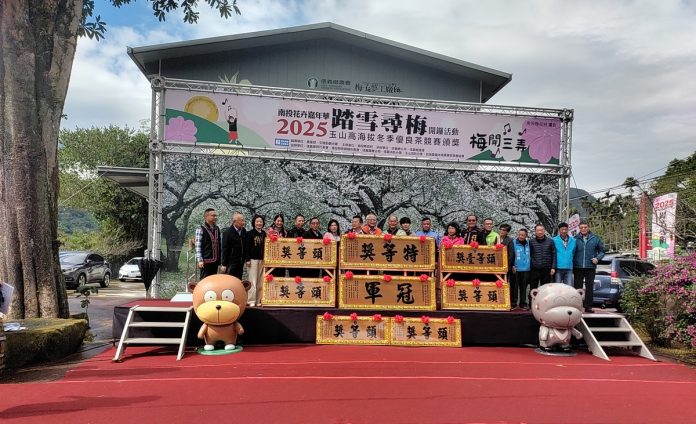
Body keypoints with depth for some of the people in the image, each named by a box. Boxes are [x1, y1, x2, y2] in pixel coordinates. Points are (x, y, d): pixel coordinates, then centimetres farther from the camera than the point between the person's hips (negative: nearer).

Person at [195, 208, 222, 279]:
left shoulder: (217, 229, 11)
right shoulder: (200, 230, -7)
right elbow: (198, 246, -11)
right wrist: (200, 260, -17)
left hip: (215, 260, 6)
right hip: (206, 260, -6)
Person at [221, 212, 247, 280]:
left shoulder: (244, 231, 5)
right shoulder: (227, 233, -11)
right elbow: (225, 250, -10)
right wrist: (224, 264, -11)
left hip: (240, 263, 6)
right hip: (231, 263, -6)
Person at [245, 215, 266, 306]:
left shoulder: (264, 233, 11)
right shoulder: (250, 233, -2)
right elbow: (247, 247, -4)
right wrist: (248, 259, -10)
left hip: (262, 259, 4)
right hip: (253, 259, -4)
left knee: (260, 281, 4)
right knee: (253, 280, -3)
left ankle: (258, 300, 9)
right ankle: (251, 300, 2)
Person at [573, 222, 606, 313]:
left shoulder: (595, 238, 4)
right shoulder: (575, 239, 3)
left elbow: (601, 251, 10)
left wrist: (597, 258, -8)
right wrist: (572, 264, -2)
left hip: (590, 267, 0)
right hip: (578, 267, 0)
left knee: (590, 287, 3)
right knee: (578, 287, 5)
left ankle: (588, 306, 9)